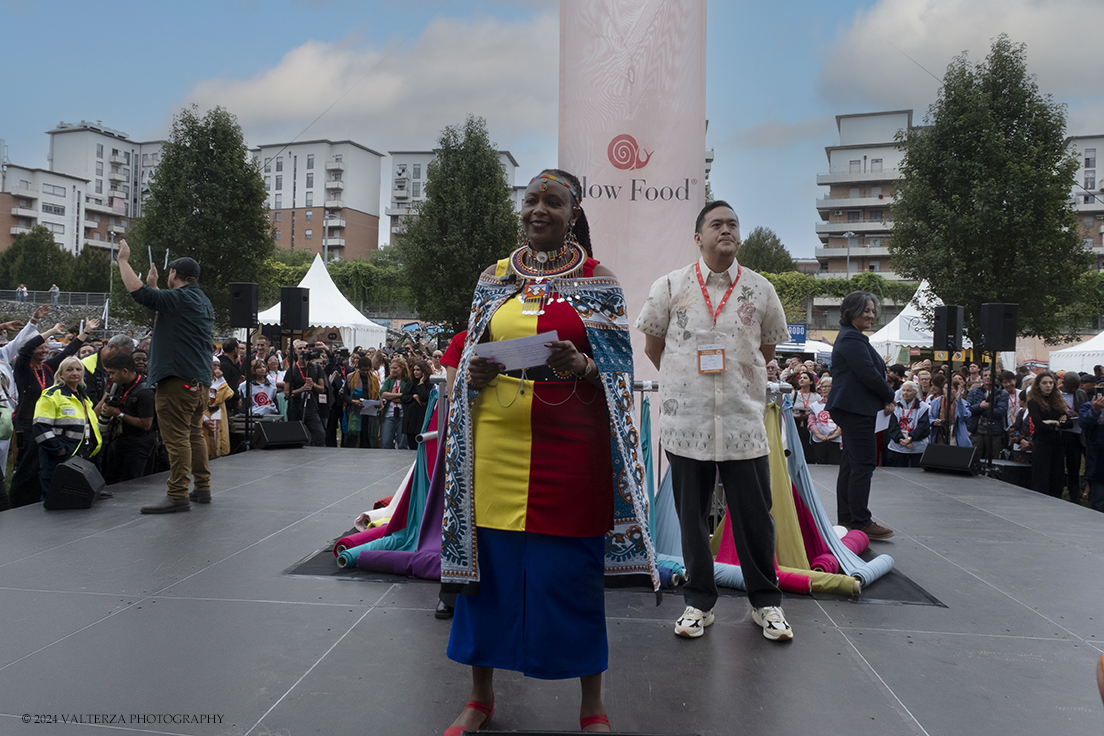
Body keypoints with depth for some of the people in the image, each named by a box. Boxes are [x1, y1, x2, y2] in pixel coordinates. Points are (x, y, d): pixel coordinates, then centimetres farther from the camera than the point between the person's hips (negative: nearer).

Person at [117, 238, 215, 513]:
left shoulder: (178, 298, -11)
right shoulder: (203, 302, 18)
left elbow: (138, 291, -16)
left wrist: (123, 260, -3)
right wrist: (154, 285, 35)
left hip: (177, 379, -10)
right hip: (200, 379, 10)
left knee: (176, 437, -9)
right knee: (194, 434, 17)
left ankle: (178, 495, -8)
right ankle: (202, 488, 22)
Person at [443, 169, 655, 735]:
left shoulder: (599, 281, 3)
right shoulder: (493, 279, 11)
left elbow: (617, 369, 1)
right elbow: (468, 360, 15)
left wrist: (579, 366, -19)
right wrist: (475, 373, -8)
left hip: (571, 445, -2)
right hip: (497, 444, 3)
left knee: (573, 572, 3)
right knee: (488, 563, 7)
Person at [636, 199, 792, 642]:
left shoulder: (760, 290, 6)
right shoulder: (670, 286, 3)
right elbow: (652, 347, 12)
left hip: (744, 421, 1)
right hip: (686, 422, 0)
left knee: (754, 518, 5)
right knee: (692, 518, 8)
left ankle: (766, 602, 23)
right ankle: (699, 602, 23)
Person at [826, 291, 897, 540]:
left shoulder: (854, 337, 21)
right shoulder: (851, 339, -14)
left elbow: (872, 372, 20)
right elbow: (869, 374, -19)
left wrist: (885, 398, 6)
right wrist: (890, 396, -4)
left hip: (853, 409, 11)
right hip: (855, 409, -11)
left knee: (851, 463, 13)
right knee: (864, 463, -9)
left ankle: (846, 519, 19)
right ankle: (860, 522, -6)